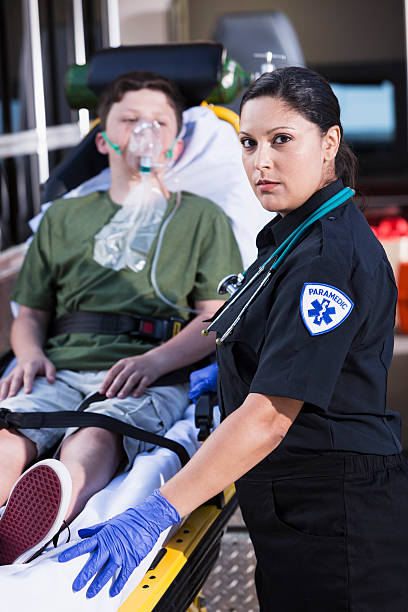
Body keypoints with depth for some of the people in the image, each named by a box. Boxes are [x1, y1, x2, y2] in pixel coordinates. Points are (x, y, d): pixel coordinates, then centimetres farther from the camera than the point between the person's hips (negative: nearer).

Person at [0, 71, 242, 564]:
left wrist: (154, 360, -9)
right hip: (61, 370, 4)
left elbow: (219, 317, 10)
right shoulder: (63, 218, 29)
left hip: (156, 377, -3)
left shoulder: (203, 218, 21)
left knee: (95, 440, -37)